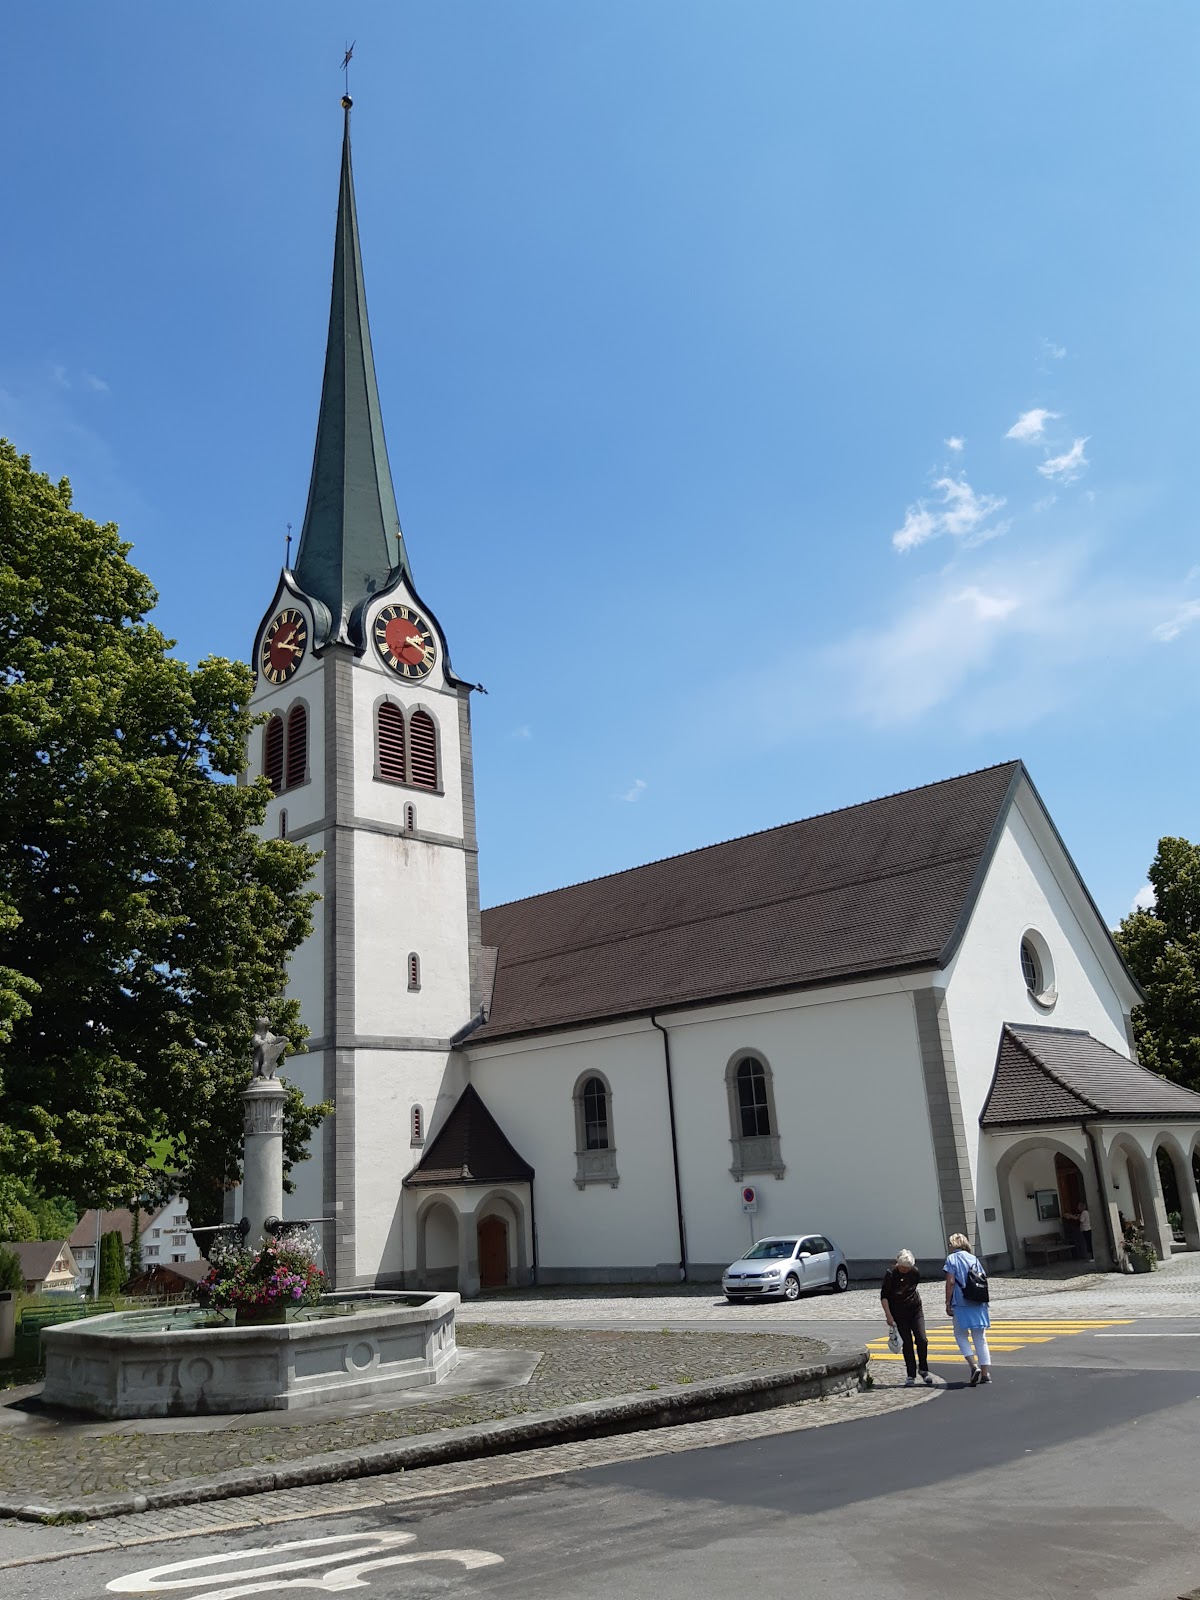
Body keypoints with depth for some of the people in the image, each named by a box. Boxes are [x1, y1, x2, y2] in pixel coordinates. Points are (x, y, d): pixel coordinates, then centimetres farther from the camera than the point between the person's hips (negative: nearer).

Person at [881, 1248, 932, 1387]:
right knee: (907, 1344, -3)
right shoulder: (891, 1274, -16)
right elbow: (884, 1296, -12)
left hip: (915, 1309, 3)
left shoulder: (915, 1272, -3)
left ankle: (924, 1371, 14)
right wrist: (888, 1315, -17)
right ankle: (911, 1375, 7)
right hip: (899, 1313, -3)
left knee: (922, 1340, -5)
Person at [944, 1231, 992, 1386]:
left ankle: (974, 1366, -8)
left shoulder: (952, 1258, -2)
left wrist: (948, 1303, -6)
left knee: (961, 1335, 8)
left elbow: (951, 1282, -10)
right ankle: (986, 1373, 5)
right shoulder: (974, 1259, 14)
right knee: (980, 1338, 8)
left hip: (961, 1304, -5)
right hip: (979, 1303, 5)